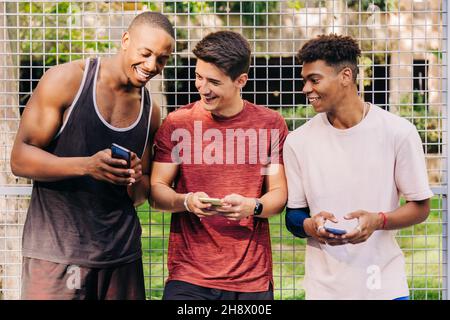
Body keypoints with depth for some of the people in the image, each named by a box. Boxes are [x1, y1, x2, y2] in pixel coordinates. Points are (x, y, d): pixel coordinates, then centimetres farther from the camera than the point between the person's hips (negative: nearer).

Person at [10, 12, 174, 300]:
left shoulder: (150, 111, 10)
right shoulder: (66, 80, -4)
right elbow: (19, 159, -8)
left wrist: (136, 181, -7)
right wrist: (86, 166, -23)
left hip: (121, 252, 4)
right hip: (58, 251, -4)